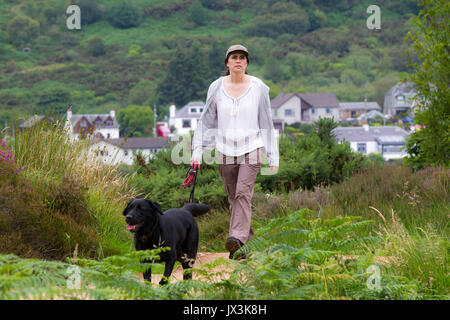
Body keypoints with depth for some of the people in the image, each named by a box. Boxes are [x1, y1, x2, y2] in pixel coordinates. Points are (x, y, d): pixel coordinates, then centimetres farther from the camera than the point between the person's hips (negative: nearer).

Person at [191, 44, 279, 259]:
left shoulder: (258, 88, -2)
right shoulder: (216, 88, 2)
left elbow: (266, 123, 3)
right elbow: (206, 120, 7)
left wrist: (273, 157, 2)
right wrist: (197, 150, -1)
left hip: (251, 149, -3)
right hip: (225, 151, 3)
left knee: (243, 193, -19)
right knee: (233, 198, 7)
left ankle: (237, 239, -30)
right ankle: (247, 238, 21)